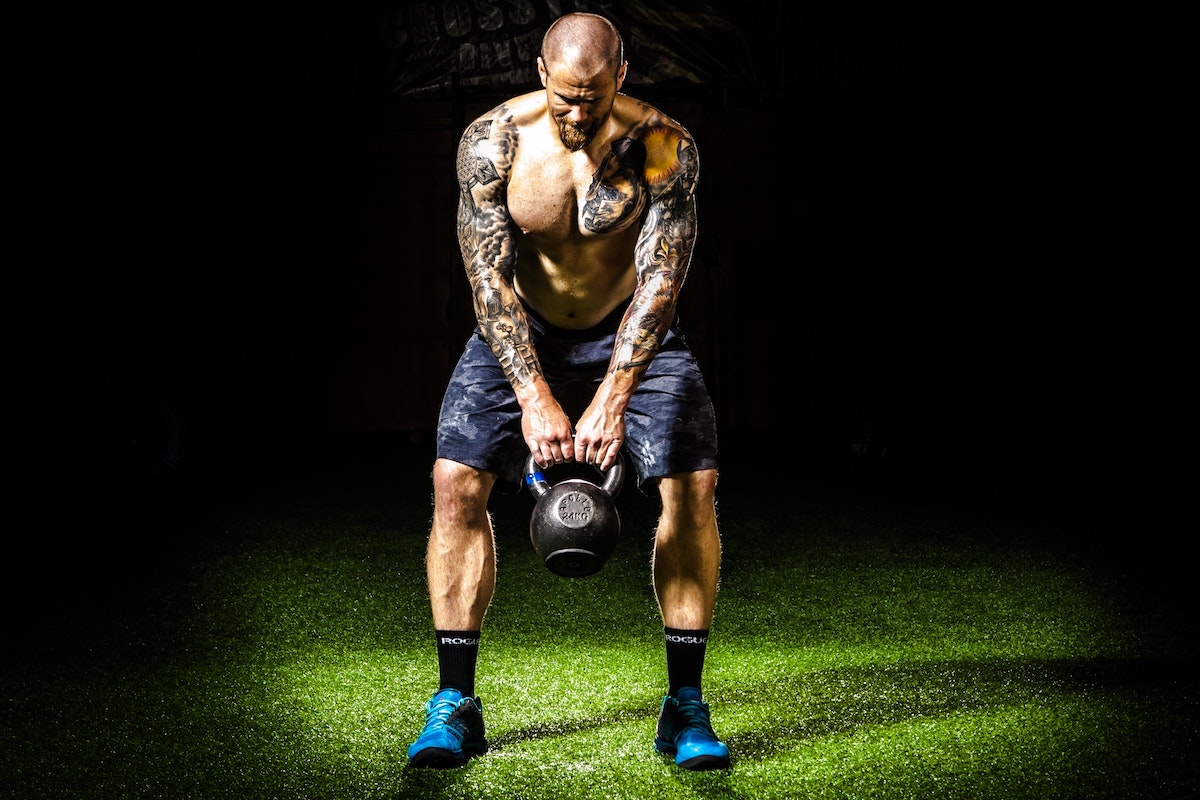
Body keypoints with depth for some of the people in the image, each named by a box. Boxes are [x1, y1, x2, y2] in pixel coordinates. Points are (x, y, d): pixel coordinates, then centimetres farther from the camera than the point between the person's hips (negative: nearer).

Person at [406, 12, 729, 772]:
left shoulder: (664, 147, -23)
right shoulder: (492, 141, -21)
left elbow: (659, 280, -27)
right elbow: (490, 279, -24)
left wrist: (612, 399, -37)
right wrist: (534, 396, -35)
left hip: (630, 329, 0)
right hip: (521, 331, 1)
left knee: (694, 481, -17)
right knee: (456, 481, -16)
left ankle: (686, 706, -6)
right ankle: (455, 704, -5)